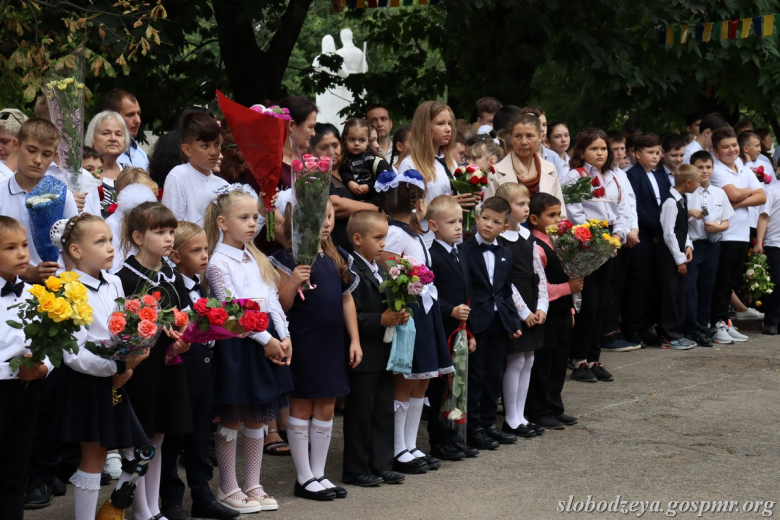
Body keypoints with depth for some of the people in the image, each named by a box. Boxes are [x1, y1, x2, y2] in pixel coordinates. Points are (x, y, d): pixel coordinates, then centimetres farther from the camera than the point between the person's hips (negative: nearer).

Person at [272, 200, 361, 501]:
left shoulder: (338, 257, 9)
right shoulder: (289, 259, -10)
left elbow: (347, 299, 13)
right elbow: (282, 307, -11)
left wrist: (354, 340, 9)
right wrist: (293, 283, -30)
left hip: (332, 343, 6)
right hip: (303, 344, -6)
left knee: (326, 408, 11)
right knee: (301, 408, 4)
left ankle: (318, 474, 21)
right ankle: (304, 478, 12)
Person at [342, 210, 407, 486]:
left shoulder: (381, 270, 13)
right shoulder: (352, 273, -17)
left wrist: (399, 316, 2)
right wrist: (381, 320, -24)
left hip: (383, 353, 9)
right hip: (363, 357, -9)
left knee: (383, 411, 13)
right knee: (359, 413, 1)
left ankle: (381, 465, 21)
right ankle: (355, 470, 9)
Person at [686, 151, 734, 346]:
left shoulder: (719, 193, 10)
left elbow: (726, 223, 13)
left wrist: (717, 226, -8)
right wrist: (689, 213, -20)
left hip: (712, 245, 4)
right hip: (692, 244, -4)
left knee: (707, 288, 10)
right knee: (690, 289, -6)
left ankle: (703, 328, 19)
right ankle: (692, 331, 1)